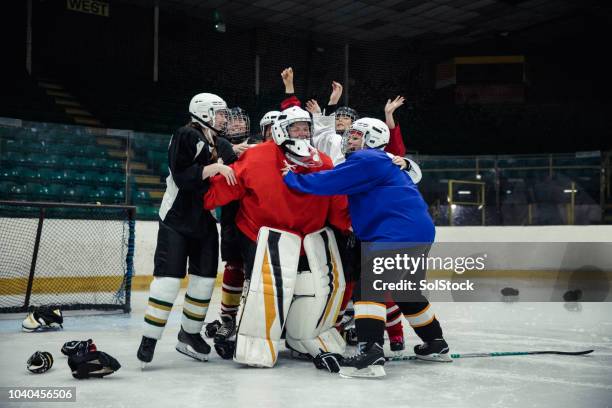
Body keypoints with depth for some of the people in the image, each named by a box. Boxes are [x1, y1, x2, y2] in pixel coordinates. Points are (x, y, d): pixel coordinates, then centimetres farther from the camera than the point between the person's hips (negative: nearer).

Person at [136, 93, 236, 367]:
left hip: (206, 222, 7)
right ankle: (149, 341, -4)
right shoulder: (186, 136, -11)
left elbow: (231, 181, 14)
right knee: (169, 278, -11)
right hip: (177, 219, -7)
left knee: (205, 278, 7)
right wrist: (213, 168, -26)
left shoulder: (223, 146, 12)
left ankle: (189, 334, 21)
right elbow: (182, 176, -21)